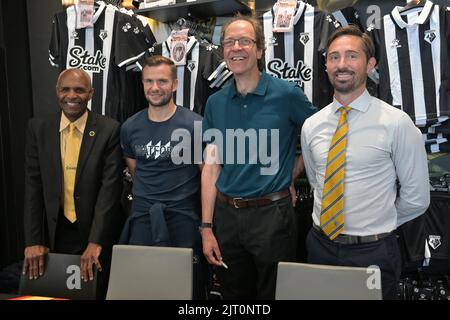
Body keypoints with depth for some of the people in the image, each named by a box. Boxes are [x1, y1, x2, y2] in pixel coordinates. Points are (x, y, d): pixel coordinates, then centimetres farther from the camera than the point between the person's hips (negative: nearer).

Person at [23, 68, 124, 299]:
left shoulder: (109, 130, -8)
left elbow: (110, 185, -14)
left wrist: (96, 242, -20)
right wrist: (33, 240, -7)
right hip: (55, 233, 2)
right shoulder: (38, 128, 0)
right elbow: (33, 185, -1)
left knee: (97, 293, 14)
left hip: (98, 232, -2)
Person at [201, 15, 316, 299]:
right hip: (226, 214, 4)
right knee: (233, 296, 19)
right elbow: (211, 167, 3)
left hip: (272, 214, -3)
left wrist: (291, 177, 0)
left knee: (273, 293, 13)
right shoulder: (215, 103, 4)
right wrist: (207, 228, 0)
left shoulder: (287, 94, -7)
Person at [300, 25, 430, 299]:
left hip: (373, 254, -4)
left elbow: (417, 197, -6)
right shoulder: (311, 126, 1)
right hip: (320, 247, 4)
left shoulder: (397, 123, -12)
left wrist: (378, 226, 4)